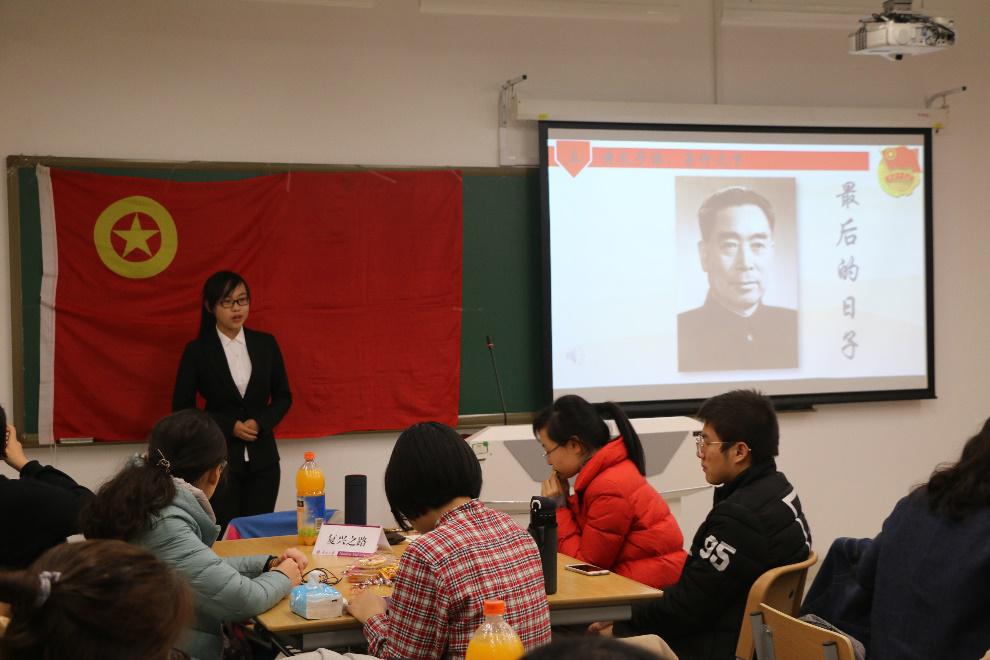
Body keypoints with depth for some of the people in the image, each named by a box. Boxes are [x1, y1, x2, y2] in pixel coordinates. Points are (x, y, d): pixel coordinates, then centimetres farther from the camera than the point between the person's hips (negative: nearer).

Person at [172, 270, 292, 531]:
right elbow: (182, 408, -1)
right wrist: (230, 426, -11)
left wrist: (260, 422, -9)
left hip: (262, 457, 3)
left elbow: (283, 397, 11)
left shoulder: (266, 344, 6)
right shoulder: (197, 351, -2)